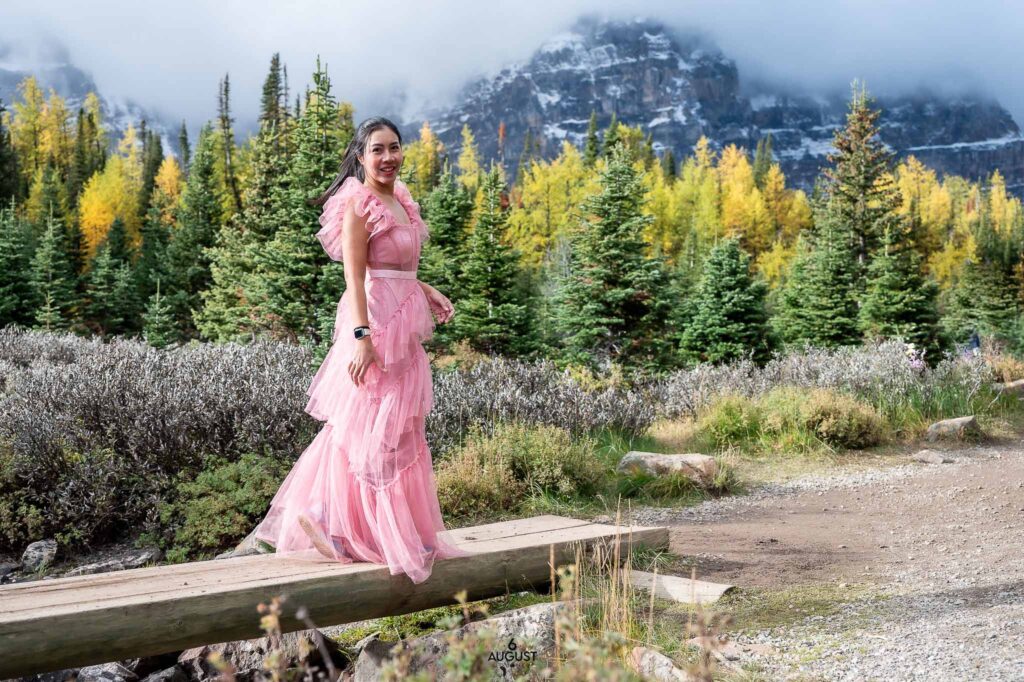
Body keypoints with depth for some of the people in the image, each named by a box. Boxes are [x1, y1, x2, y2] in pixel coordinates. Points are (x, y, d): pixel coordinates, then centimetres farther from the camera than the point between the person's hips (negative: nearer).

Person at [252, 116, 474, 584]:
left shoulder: (401, 199, 15)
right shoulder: (358, 204, -11)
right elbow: (355, 276, -18)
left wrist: (427, 292, 13)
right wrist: (362, 335, -24)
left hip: (405, 324, 10)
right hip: (376, 321, -10)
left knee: (402, 429, 15)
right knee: (369, 429, -2)